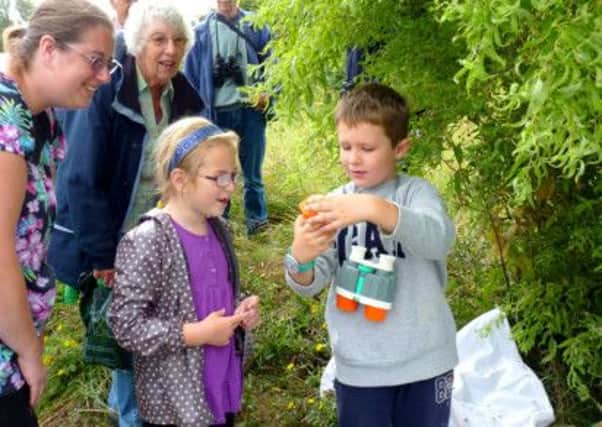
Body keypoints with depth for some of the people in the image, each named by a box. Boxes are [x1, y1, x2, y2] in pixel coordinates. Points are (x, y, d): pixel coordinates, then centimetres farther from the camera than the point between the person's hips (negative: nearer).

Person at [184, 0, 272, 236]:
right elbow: (191, 73, 8)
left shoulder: (256, 26, 5)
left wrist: (267, 92, -10)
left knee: (252, 172, 7)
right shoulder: (202, 31, 6)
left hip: (250, 109, 0)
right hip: (216, 112, 1)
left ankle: (257, 221, 18)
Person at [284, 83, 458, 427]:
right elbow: (310, 283, -7)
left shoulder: (416, 191, -9)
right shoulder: (334, 204, -1)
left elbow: (439, 239, -29)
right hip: (358, 366, 2)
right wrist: (301, 258, -30)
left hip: (424, 360, -1)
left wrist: (375, 209, -43)